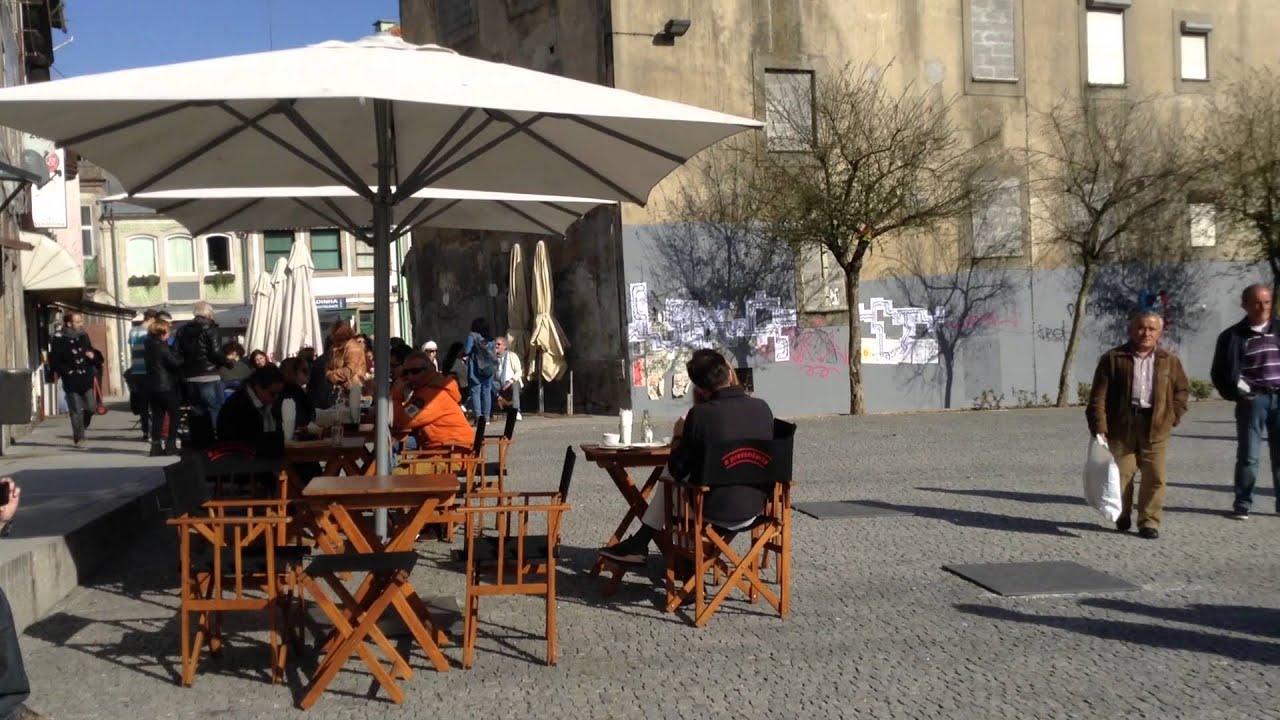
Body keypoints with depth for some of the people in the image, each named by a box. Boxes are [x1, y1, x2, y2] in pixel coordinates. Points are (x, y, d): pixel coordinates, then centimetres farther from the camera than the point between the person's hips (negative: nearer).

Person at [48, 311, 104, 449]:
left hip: (86, 379, 5)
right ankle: (78, 438, 9)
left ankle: (79, 432, 27)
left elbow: (91, 351, 22)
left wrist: (93, 355, -1)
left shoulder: (83, 336, 8)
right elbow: (54, 361, -9)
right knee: (76, 411, -1)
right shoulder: (59, 339, -9)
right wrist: (67, 371, -17)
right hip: (71, 381, -5)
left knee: (91, 407, 4)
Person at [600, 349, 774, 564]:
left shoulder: (700, 414, -18)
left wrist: (678, 437, 10)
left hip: (714, 514, -5)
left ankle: (640, 543, 32)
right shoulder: (763, 408, -4)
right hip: (753, 511, 5)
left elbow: (677, 470, -7)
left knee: (669, 477, 24)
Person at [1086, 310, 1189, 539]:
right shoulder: (1113, 358, 0)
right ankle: (1122, 516, 24)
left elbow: (1182, 390, 19)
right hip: (1122, 424, -2)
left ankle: (1149, 521, 10)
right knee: (1122, 474, 5)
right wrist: (1099, 427, -11)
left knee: (1155, 477, 0)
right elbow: (1099, 395, -4)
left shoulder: (1169, 361, 9)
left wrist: (1172, 417, 7)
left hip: (1155, 426, 2)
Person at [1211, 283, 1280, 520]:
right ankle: (1242, 504, 8)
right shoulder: (1233, 336, 1)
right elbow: (1219, 371, 2)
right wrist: (1237, 388, -11)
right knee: (1248, 455, 1)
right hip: (1253, 400, -2)